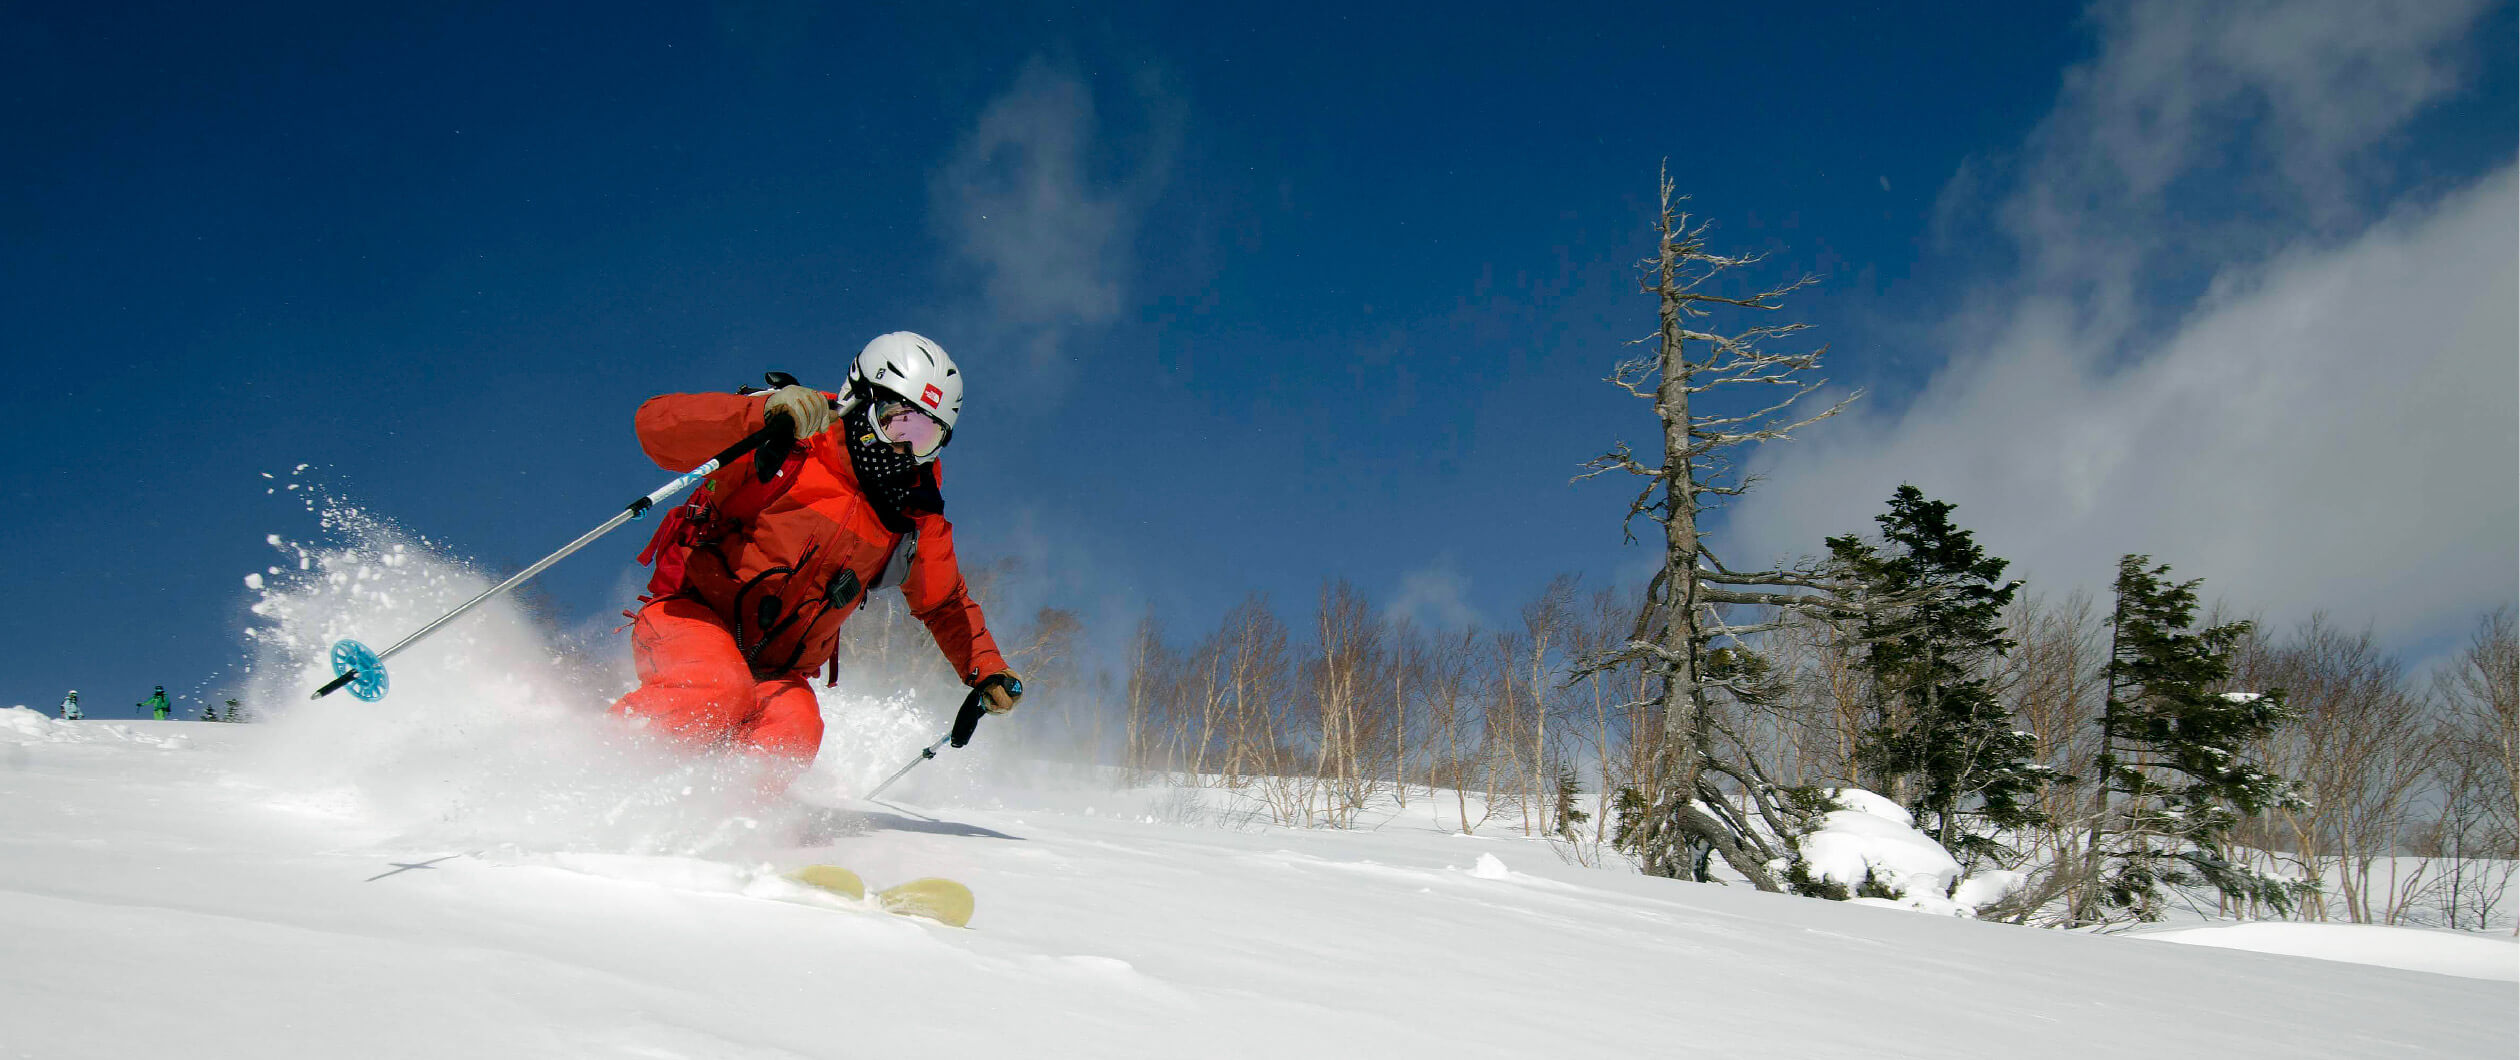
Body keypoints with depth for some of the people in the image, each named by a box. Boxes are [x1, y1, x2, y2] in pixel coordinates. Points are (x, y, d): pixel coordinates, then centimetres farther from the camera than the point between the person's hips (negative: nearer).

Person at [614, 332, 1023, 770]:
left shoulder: (918, 518, 4)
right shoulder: (793, 438, -13)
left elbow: (944, 603, 22)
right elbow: (657, 426, -24)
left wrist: (987, 672, 9)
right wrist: (761, 413, -39)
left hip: (775, 671, 4)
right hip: (689, 614, -4)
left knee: (793, 738, -28)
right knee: (720, 693, -35)